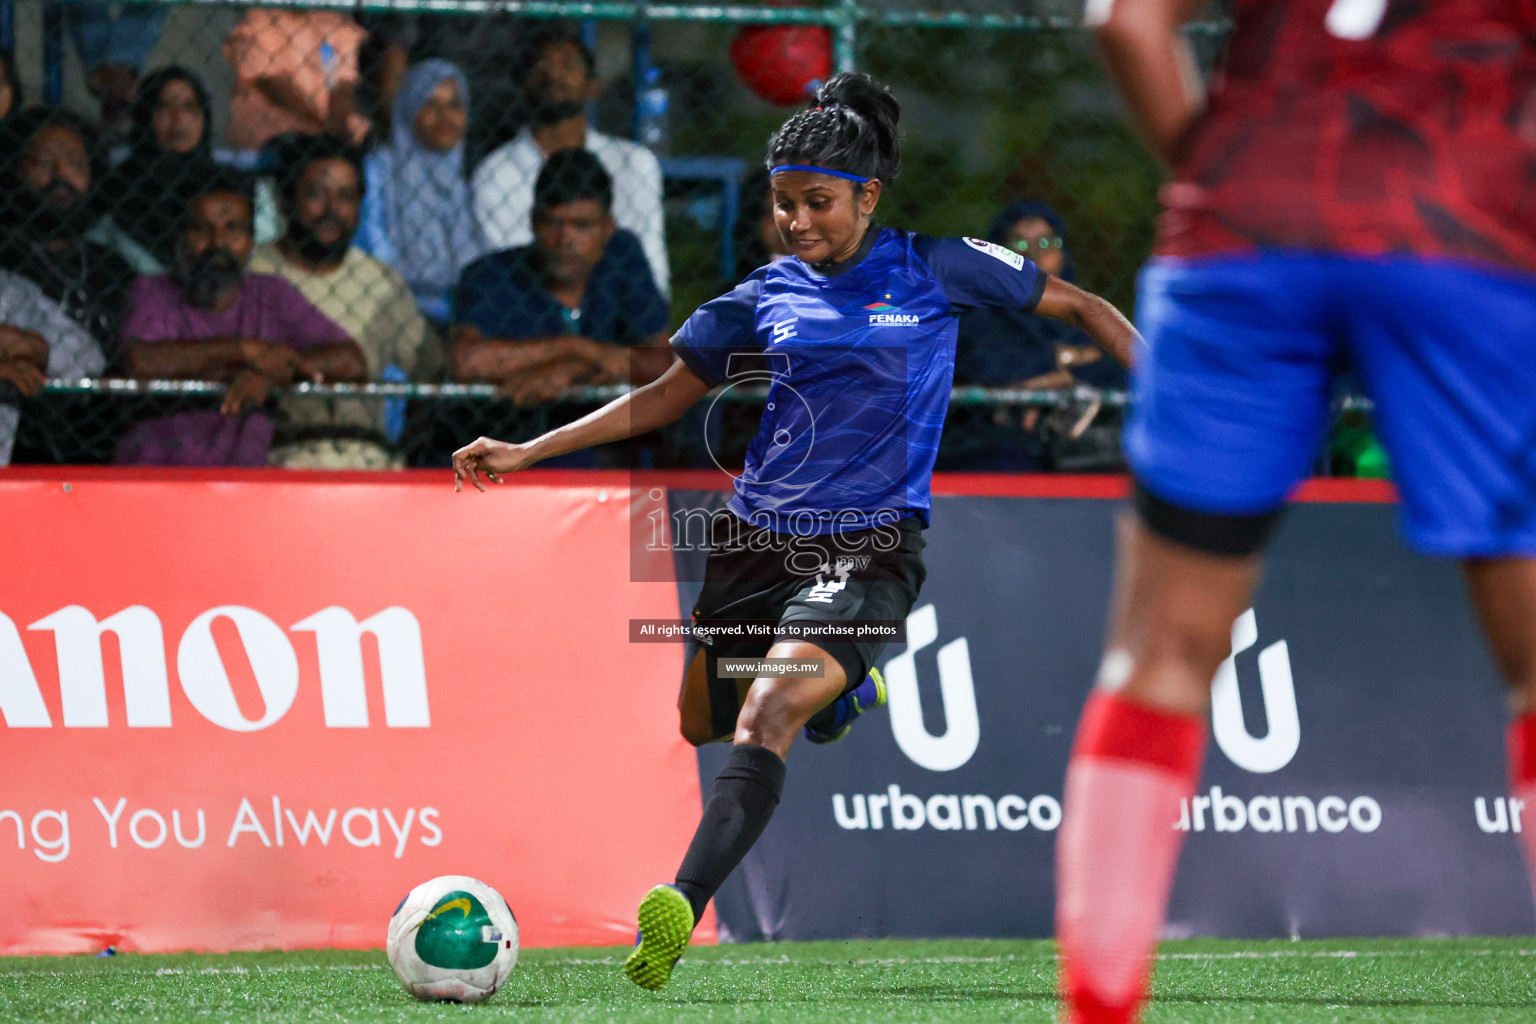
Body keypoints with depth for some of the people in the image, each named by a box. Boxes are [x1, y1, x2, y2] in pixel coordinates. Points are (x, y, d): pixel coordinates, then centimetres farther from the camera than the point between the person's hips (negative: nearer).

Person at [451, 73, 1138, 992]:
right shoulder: (767, 296, 9)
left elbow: (1081, 307, 9)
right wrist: (525, 453, 11)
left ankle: (683, 908, -38)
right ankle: (853, 690, 47)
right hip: (757, 536, 5)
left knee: (767, 716, -26)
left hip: (869, 548, -5)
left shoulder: (933, 269, 0)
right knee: (698, 726, 16)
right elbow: (663, 400, 17)